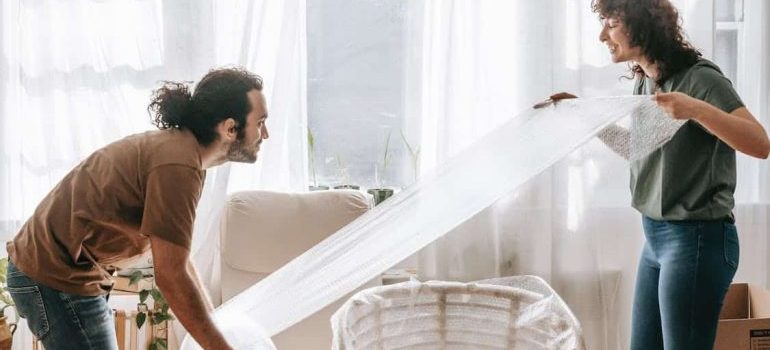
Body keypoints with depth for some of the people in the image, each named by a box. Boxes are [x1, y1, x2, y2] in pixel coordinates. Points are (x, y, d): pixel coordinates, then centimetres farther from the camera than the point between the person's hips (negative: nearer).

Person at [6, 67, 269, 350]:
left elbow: (176, 256, 15)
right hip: (58, 279, -10)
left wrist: (215, 321, 15)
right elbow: (170, 276, -23)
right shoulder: (178, 165, -24)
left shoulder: (176, 146, 8)